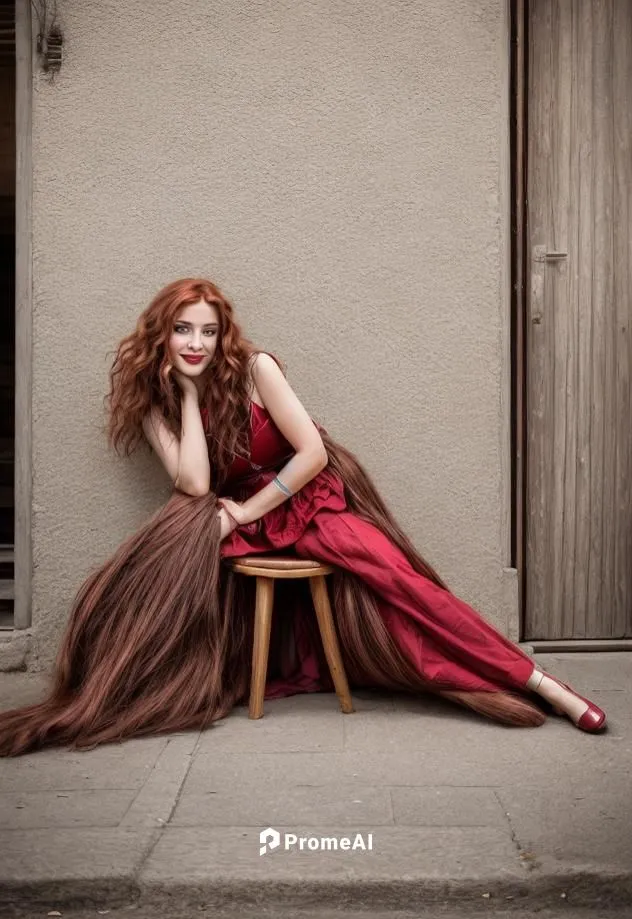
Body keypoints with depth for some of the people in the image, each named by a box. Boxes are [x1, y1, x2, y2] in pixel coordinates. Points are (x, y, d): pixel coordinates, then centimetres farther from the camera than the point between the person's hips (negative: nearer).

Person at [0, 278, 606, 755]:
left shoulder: (254, 368, -10)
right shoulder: (155, 405, 0)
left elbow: (313, 452, -14)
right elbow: (195, 485, -15)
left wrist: (247, 511, -13)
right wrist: (186, 392, -13)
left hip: (311, 500, -3)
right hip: (237, 521, 4)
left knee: (392, 576, -24)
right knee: (156, 578, -24)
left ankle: (536, 683, -20)